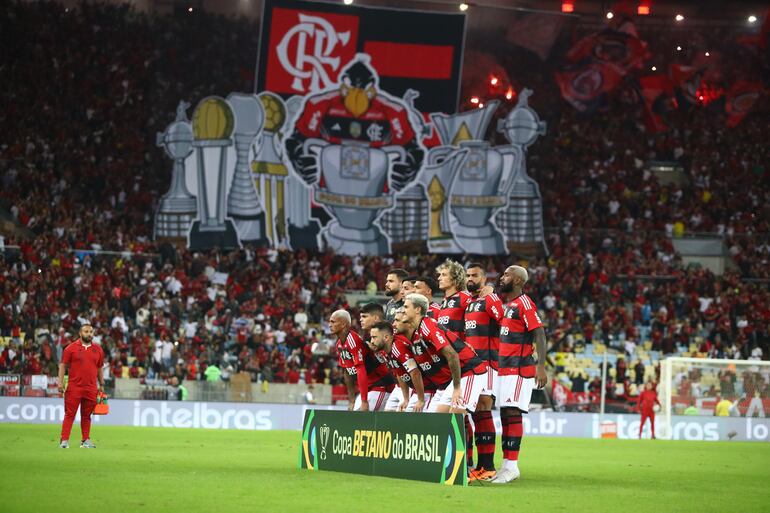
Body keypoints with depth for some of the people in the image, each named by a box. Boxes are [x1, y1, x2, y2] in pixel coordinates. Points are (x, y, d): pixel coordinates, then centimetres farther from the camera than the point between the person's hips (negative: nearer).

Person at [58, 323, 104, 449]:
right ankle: (64, 440, -5)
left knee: (86, 415, 9)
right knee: (70, 414, -4)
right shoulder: (71, 348, 1)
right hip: (74, 387, -3)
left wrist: (101, 385, 19)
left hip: (91, 389, 3)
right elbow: (63, 365, 1)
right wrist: (60, 382, -8)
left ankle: (85, 440, 14)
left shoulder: (98, 350, 11)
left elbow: (99, 368, 19)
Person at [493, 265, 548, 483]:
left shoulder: (524, 304, -11)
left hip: (519, 369, -9)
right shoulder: (507, 305, 17)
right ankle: (507, 464, 13)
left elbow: (539, 334, -16)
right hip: (504, 368, 9)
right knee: (505, 414, 9)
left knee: (512, 413, -11)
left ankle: (512, 466, -11)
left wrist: (541, 367, -23)